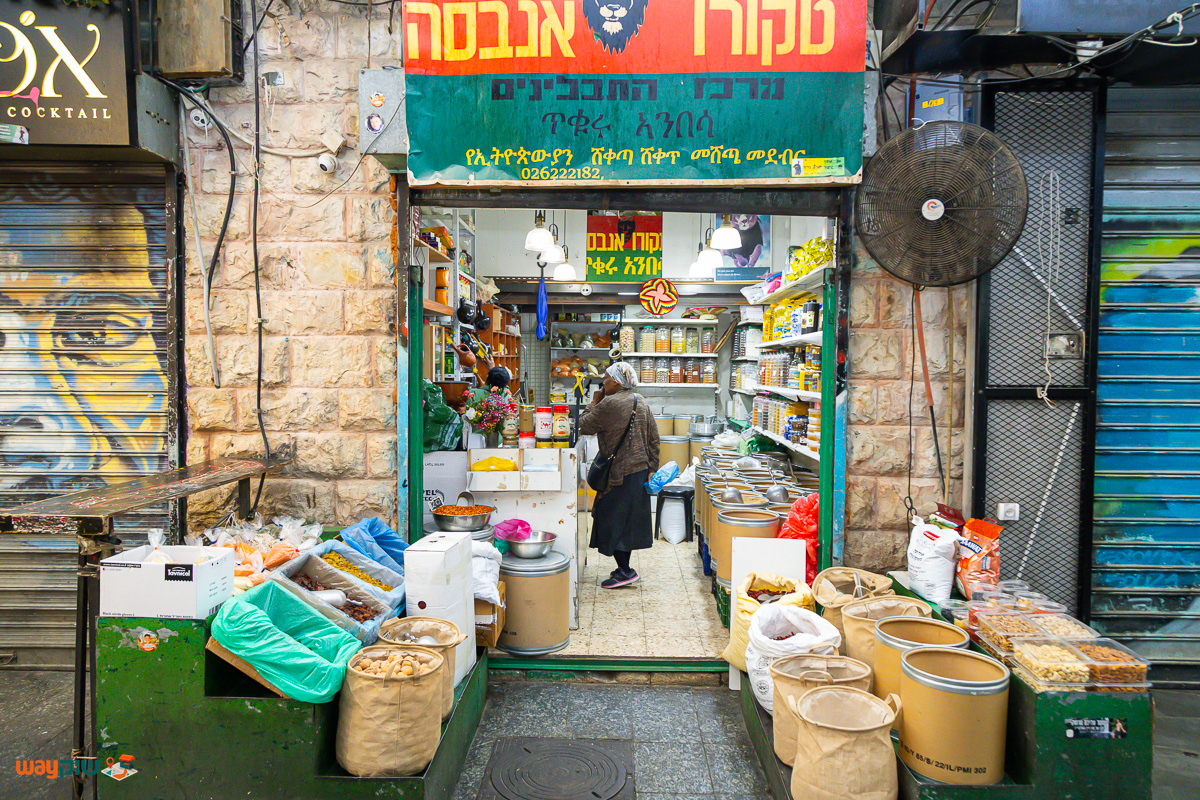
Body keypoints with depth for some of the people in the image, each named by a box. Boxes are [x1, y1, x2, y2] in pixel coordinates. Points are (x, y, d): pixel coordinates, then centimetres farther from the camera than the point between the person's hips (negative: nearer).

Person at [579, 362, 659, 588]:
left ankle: (625, 571, 2)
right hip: (640, 469, 8)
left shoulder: (610, 404, -16)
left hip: (619, 472, -8)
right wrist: (652, 468, 14)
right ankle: (624, 567, 24)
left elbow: (584, 426, -8)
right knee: (628, 518, 16)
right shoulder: (641, 402, 9)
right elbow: (653, 438, 10)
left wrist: (594, 403, 4)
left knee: (610, 519, 1)